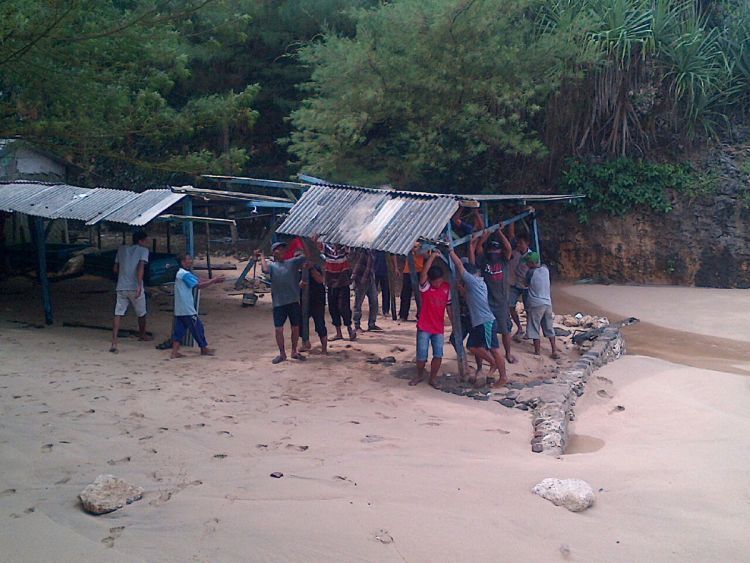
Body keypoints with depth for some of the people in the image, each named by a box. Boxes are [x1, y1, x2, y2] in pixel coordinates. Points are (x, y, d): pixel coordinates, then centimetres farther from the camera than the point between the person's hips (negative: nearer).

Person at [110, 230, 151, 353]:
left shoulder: (122, 249, 14)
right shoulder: (143, 250, -1)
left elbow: (115, 269, 17)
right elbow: (141, 267, -18)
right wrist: (139, 286, -26)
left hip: (121, 287, 4)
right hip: (135, 287, -4)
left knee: (118, 315, -1)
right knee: (141, 314, 18)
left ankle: (114, 343, -12)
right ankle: (142, 335, 38)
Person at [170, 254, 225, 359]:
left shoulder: (181, 273, 15)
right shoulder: (185, 274, -16)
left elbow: (199, 280, 10)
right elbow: (199, 285, -21)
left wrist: (214, 280, 0)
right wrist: (214, 280, -15)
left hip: (179, 309, 9)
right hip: (187, 309, -9)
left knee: (179, 330, 7)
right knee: (197, 327, 5)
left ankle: (174, 353, 4)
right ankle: (204, 349, 18)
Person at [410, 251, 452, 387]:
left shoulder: (447, 287, 1)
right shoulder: (425, 287, -10)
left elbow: (449, 306, 9)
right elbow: (424, 272, -28)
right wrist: (432, 256, -28)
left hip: (439, 328, 3)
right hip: (424, 327, -3)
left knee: (438, 354, -1)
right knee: (421, 355, 2)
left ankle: (433, 377, 18)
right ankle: (419, 375, 27)